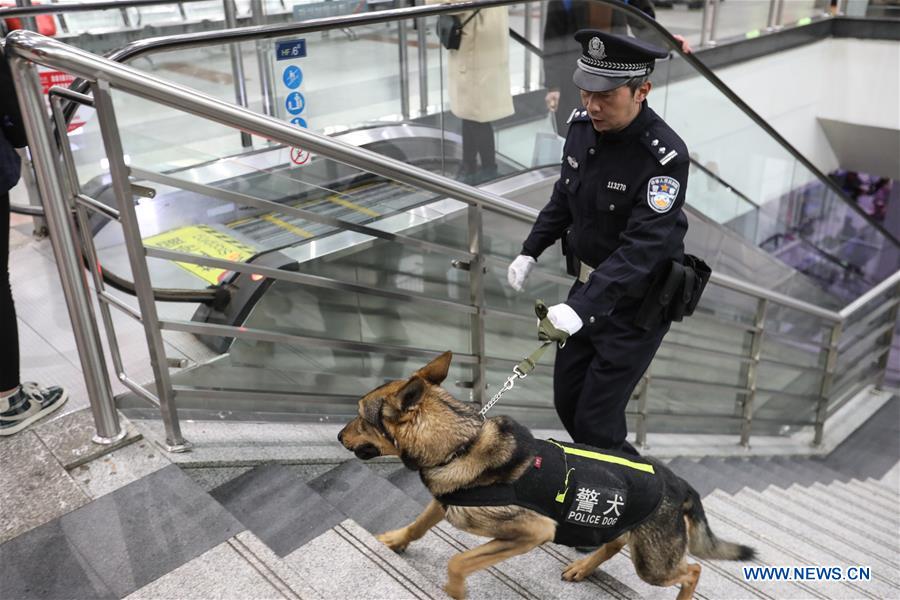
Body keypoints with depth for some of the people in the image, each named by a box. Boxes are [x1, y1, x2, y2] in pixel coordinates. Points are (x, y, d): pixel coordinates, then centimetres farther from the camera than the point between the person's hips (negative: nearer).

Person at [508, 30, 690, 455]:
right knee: (567, 401, 17)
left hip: (636, 302, -7)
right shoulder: (582, 126, -4)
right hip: (588, 285, 7)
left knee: (596, 424, -2)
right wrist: (530, 252, 6)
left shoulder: (665, 156, -26)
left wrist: (582, 307, -42)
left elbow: (641, 247, -33)